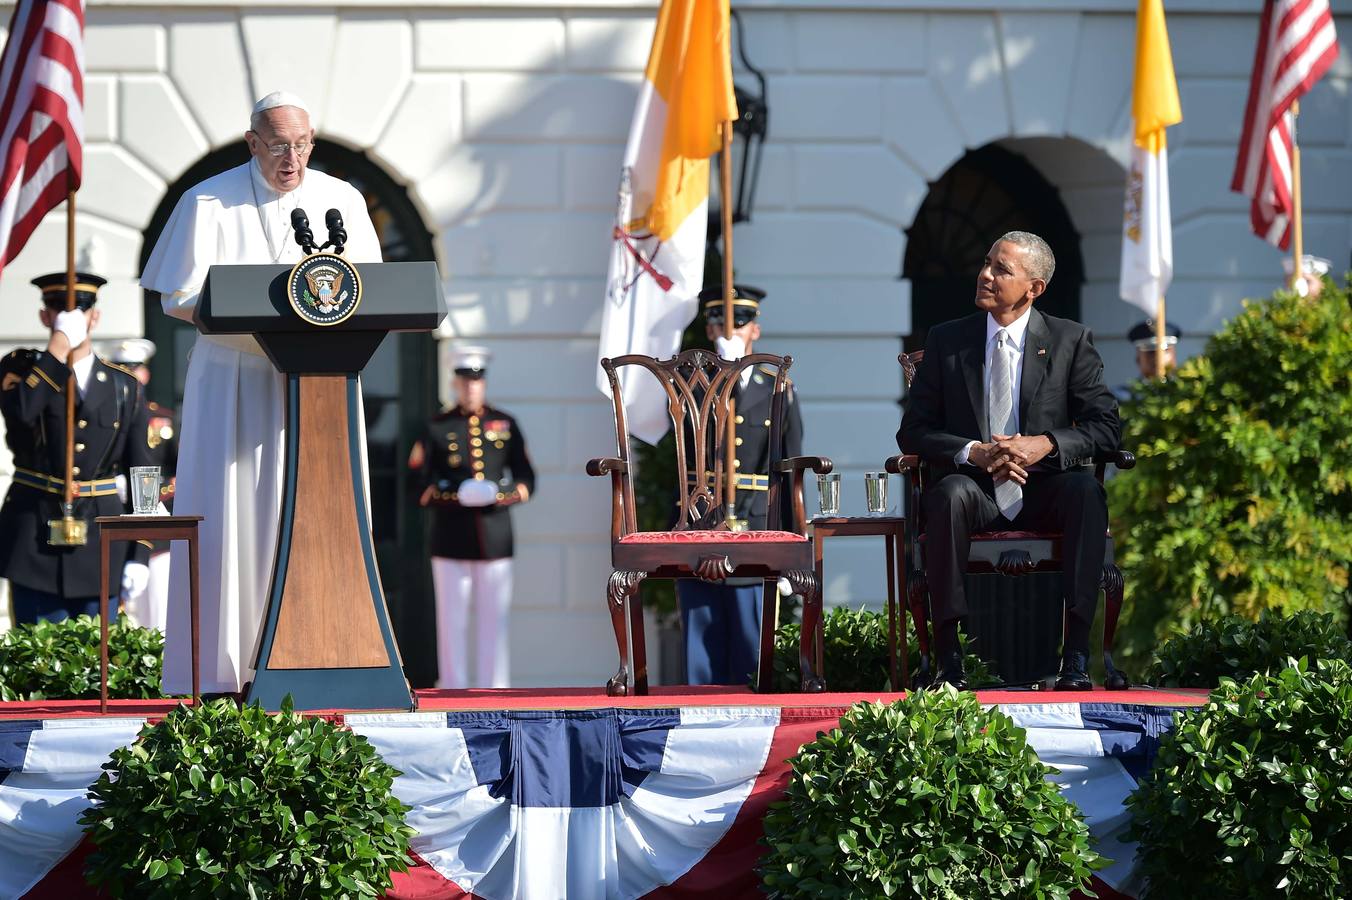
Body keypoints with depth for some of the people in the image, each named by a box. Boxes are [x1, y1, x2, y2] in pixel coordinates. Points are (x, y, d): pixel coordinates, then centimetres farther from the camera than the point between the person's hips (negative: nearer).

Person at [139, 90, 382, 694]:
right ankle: (219, 666, -6)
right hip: (233, 379, -2)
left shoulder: (341, 202, 7)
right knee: (229, 515, -7)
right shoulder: (208, 204, -1)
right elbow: (177, 298, -3)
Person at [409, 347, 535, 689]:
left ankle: (493, 691, 7)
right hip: (451, 539, -1)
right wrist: (457, 495, -18)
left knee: (493, 619, 3)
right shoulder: (437, 428, 4)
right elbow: (419, 484, -1)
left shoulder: (506, 425, 10)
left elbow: (526, 479, 9)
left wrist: (499, 494, -12)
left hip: (496, 537, 1)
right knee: (452, 621, 0)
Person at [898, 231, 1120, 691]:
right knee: (952, 493, -35)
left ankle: (1076, 654, -36)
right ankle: (948, 655, -36)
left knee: (1087, 490, -33)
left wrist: (1047, 444, -19)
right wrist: (973, 453, -15)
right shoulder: (946, 341, 8)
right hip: (976, 489, 0)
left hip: (1044, 489, 0)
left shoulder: (1071, 341, 5)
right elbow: (913, 432, 4)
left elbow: (1105, 426, 0)